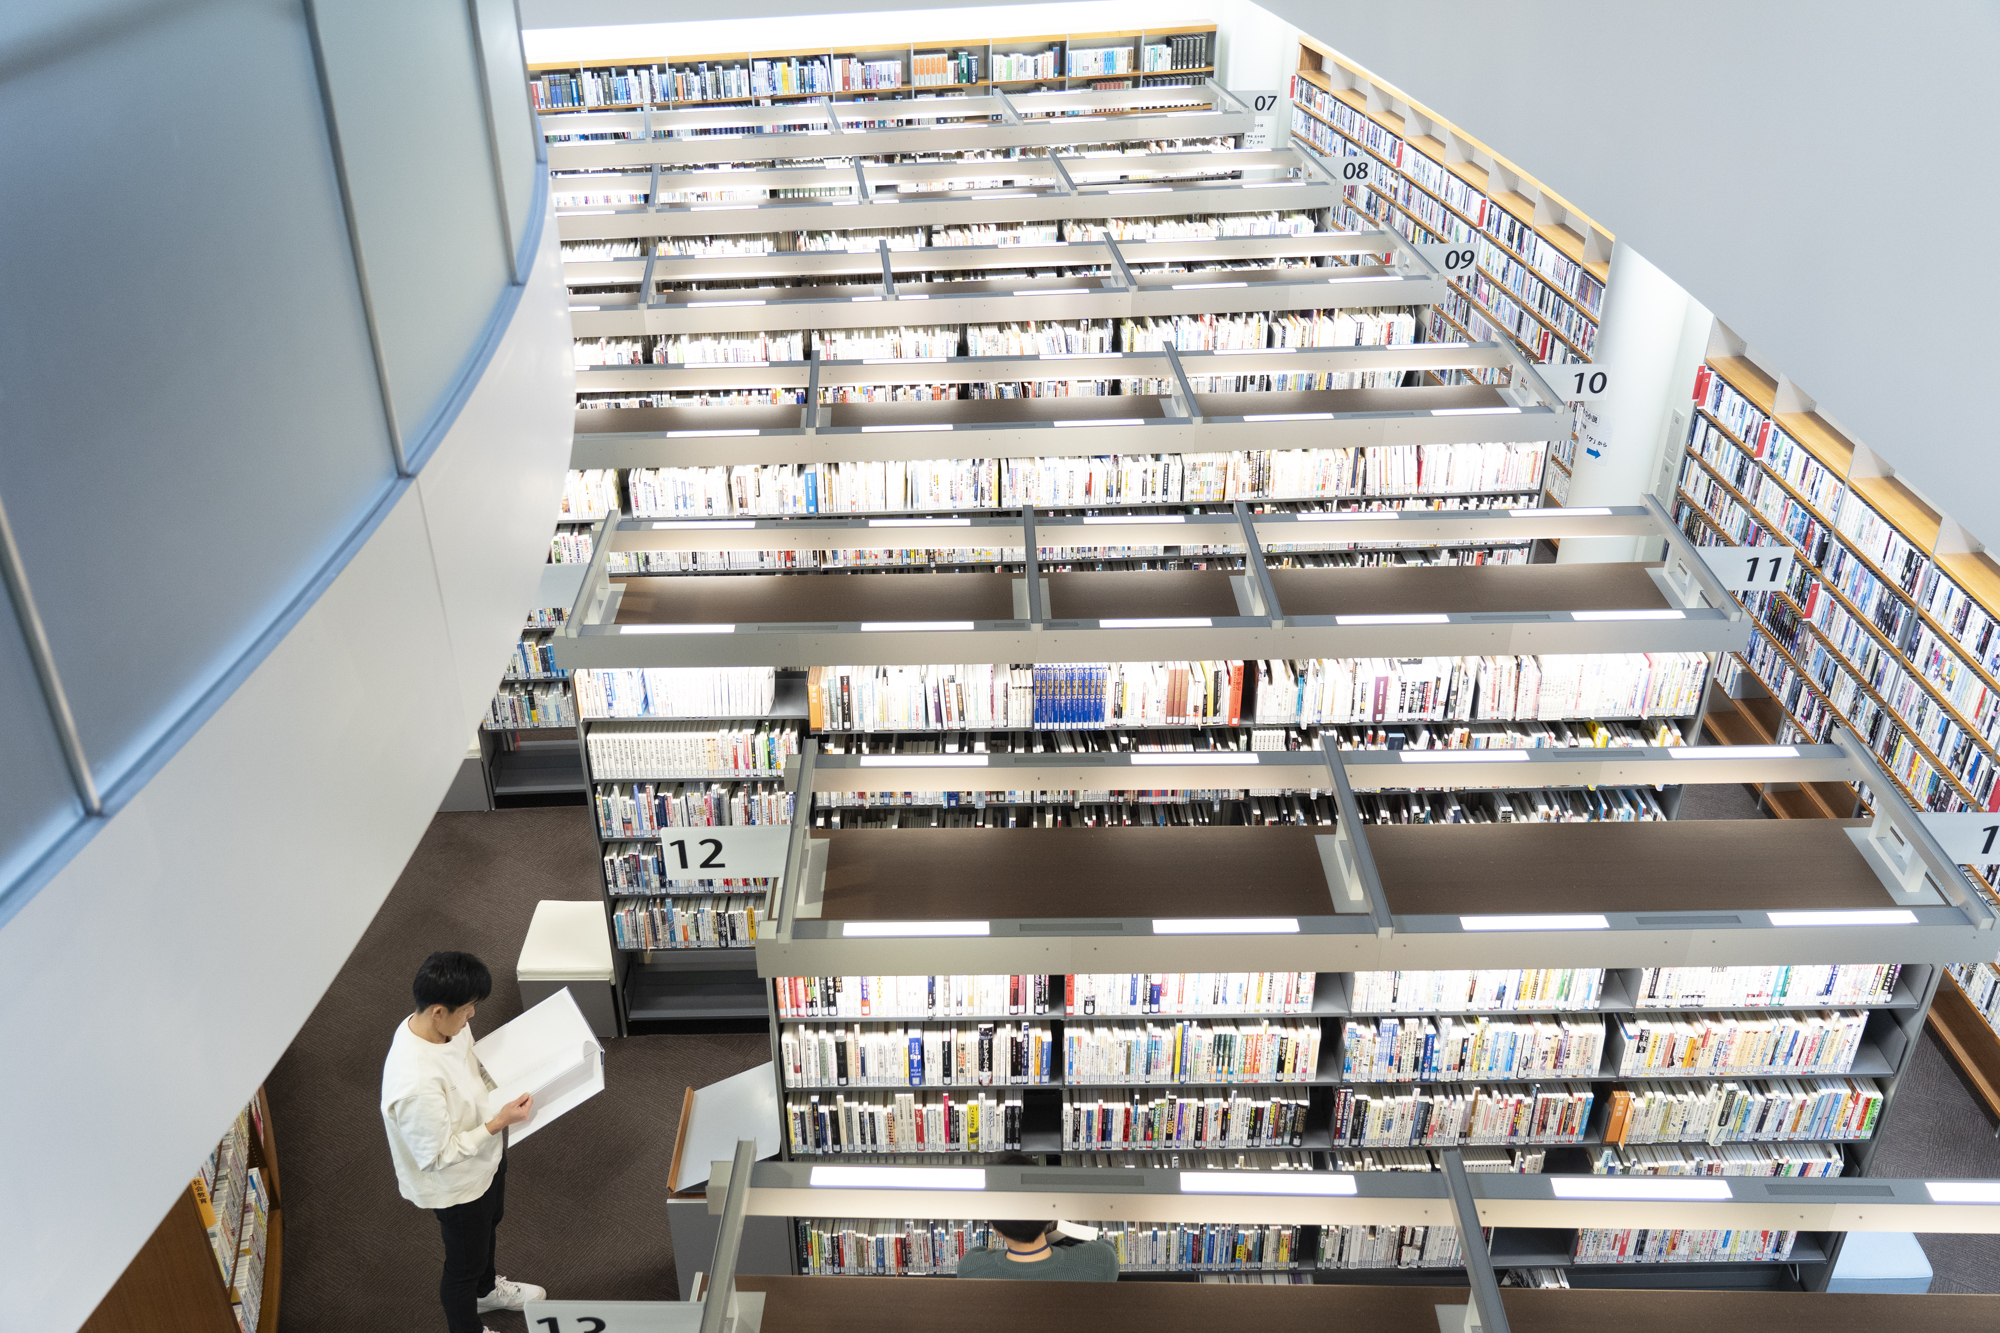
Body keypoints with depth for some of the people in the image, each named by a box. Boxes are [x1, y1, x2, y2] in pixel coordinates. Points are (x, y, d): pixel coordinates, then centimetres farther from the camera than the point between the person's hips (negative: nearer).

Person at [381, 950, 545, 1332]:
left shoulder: (444, 1024, -18)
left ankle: (486, 1289, 64)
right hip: (458, 1184, -8)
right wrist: (499, 1123, -31)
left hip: (486, 1157, 8)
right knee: (464, 1262, 21)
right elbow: (437, 1156, -31)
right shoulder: (417, 1084, -43)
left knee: (488, 1226, 35)